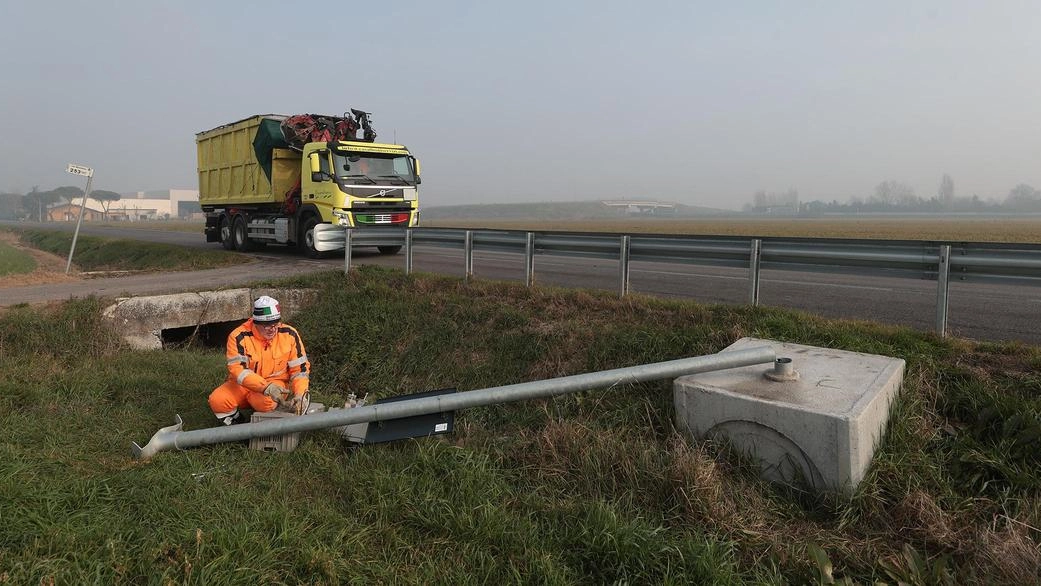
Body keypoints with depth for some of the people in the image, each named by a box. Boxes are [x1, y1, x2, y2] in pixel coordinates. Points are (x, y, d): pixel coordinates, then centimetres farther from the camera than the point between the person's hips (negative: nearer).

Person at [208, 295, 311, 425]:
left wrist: (301, 393, -20)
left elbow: (300, 367, -4)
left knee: (266, 401, -35)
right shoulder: (238, 337, -15)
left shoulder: (289, 334, -9)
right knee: (217, 400, -25)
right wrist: (266, 387, -36)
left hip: (275, 383, -1)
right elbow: (238, 370, -23)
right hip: (243, 385, 1)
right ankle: (237, 422, 7)